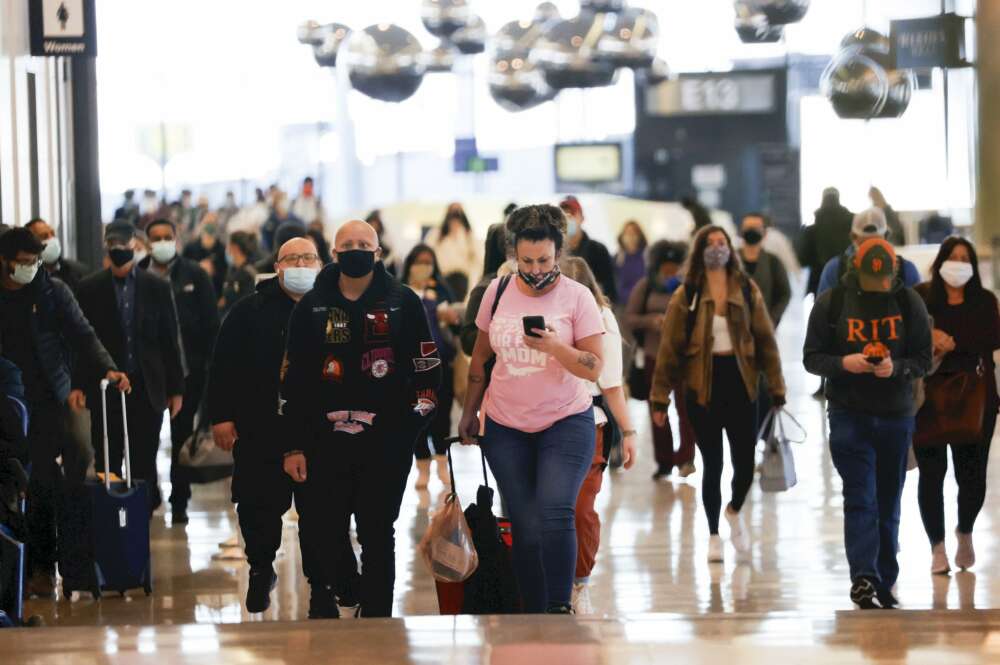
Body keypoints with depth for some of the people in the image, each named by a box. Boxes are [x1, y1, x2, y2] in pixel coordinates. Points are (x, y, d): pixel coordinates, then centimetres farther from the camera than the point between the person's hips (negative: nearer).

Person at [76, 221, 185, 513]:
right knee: (107, 466, 2)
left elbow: (169, 342, 6)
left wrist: (176, 389, 4)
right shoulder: (89, 289, 3)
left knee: (144, 464, 1)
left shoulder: (157, 288, 5)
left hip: (147, 389, 0)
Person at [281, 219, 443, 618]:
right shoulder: (312, 307, 8)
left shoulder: (403, 303, 5)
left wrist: (412, 421, -5)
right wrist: (294, 446, 4)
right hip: (326, 442, 1)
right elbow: (293, 382, 9)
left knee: (378, 535, 4)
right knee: (323, 536, -1)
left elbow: (427, 369, 5)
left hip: (387, 443, -1)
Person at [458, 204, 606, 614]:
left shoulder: (577, 296, -7)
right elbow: (480, 358, 14)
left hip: (565, 423, -3)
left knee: (555, 512, -20)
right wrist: (469, 412, 17)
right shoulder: (498, 293, 2)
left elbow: (594, 368, -10)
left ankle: (560, 607, -11)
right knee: (525, 527, 3)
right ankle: (533, 616, 10)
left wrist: (555, 346, -27)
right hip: (506, 427, 3)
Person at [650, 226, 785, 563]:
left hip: (741, 384, 1)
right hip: (703, 387, -1)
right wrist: (660, 398, -4)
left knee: (745, 465, 0)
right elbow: (669, 348, -1)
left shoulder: (748, 291, 4)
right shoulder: (686, 296, -1)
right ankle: (713, 536, 20)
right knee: (712, 465, 3)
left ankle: (735, 511, 33)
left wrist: (776, 388, -1)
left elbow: (765, 340, 4)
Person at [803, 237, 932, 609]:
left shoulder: (910, 303, 0)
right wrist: (843, 363, -20)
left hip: (896, 417, 2)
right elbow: (812, 358, 0)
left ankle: (884, 585, 18)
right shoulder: (831, 303, -2)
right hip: (849, 415, -2)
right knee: (860, 499, -13)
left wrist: (897, 368, -21)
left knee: (888, 505, 9)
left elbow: (924, 361, 1)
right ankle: (863, 577, -21)